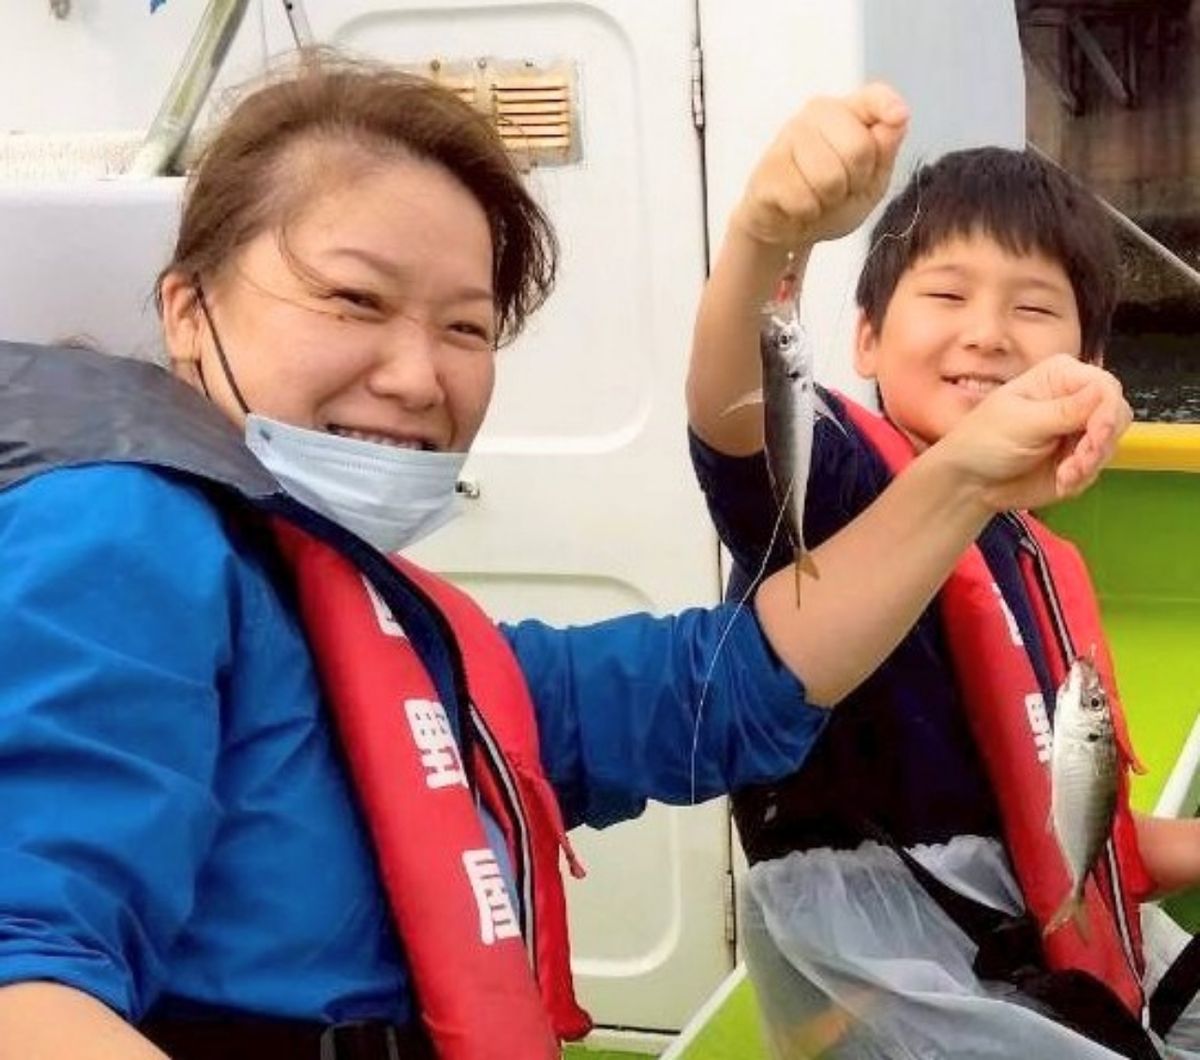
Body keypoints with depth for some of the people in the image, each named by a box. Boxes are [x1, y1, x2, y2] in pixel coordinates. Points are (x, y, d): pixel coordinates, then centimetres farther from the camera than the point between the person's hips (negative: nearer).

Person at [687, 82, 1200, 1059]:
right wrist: (766, 238, -53)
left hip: (1046, 958, 8)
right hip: (875, 960, -8)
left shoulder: (1044, 566, 14)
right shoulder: (835, 481, -10)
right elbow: (732, 419, -34)